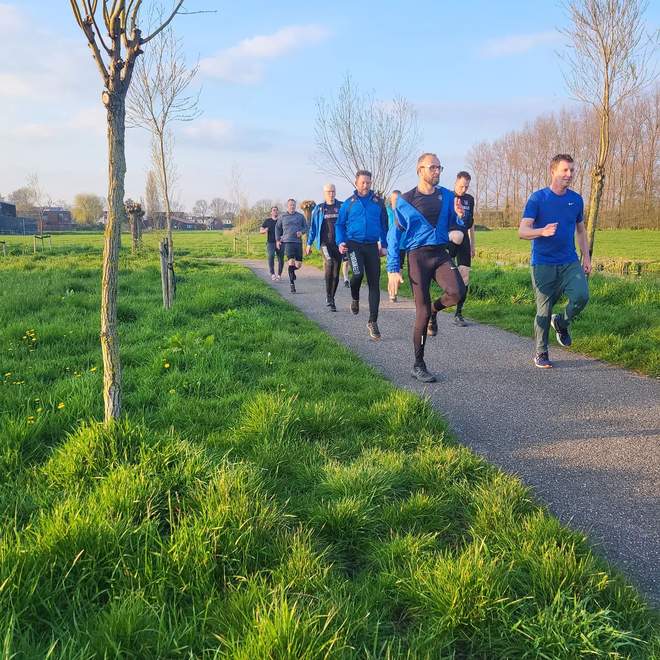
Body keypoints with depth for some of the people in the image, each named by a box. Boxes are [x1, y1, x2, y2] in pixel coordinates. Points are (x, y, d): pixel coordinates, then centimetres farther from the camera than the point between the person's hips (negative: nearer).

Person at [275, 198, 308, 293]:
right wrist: (278, 240, 12)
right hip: (287, 242, -2)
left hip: (298, 242, 2)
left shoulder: (300, 216, 10)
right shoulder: (282, 217, 8)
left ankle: (292, 271, 39)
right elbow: (277, 228, 19)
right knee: (291, 261, -16)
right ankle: (292, 284, -11)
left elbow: (306, 227, 16)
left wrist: (301, 232, -6)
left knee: (298, 264, 2)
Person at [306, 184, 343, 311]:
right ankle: (328, 295, -19)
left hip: (338, 243, 2)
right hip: (325, 242, -2)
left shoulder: (342, 207, 8)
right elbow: (313, 227, 13)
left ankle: (331, 299, 19)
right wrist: (309, 244, 11)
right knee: (329, 262, -29)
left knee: (336, 273, 5)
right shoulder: (319, 208, 9)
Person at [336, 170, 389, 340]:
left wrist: (384, 245, 9)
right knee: (358, 273, -26)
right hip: (354, 244, -2)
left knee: (374, 284, 0)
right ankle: (355, 298, 9)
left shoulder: (378, 201, 8)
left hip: (372, 246, 2)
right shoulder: (349, 203, 5)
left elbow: (384, 225, 14)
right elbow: (339, 225, 10)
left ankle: (373, 322, 8)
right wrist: (340, 242, -5)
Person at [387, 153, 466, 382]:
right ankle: (418, 366, 11)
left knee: (456, 292, -25)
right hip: (418, 256, -3)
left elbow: (456, 228, 16)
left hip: (441, 254, 3)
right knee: (422, 312, -4)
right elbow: (395, 236, -1)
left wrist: (459, 216, -7)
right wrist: (393, 269, -7)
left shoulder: (447, 196, 9)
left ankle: (434, 310, 12)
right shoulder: (405, 200, -2)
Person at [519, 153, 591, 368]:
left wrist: (586, 257, 15)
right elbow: (522, 231, -12)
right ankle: (540, 353, 17)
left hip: (570, 262, 4)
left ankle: (562, 322, 14)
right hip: (543, 264, -3)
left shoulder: (576, 199, 8)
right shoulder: (538, 198, -6)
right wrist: (543, 231, -32)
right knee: (544, 309, 0)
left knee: (581, 296, -18)